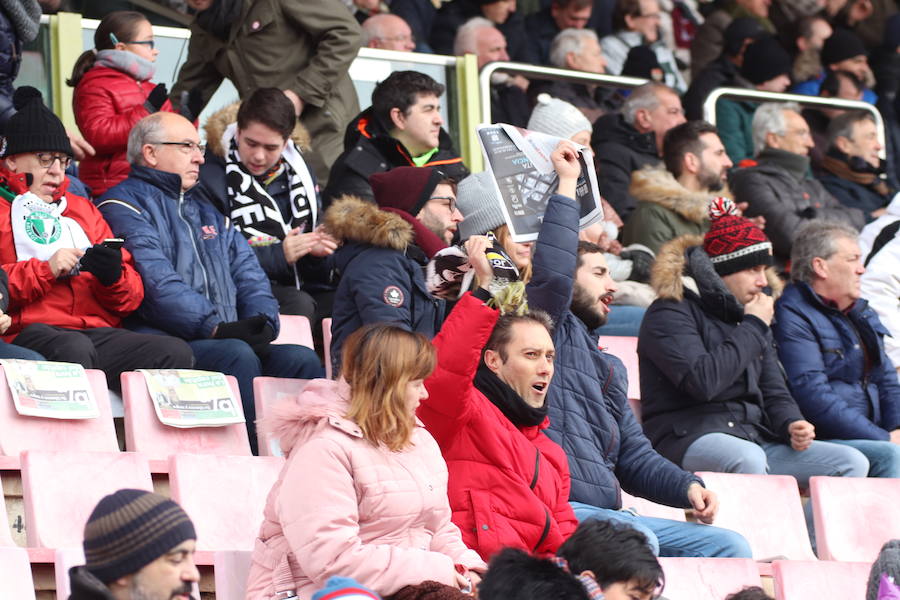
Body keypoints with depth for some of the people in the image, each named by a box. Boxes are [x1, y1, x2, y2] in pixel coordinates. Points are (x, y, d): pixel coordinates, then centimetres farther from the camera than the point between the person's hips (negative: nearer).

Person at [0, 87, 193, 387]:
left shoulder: (83, 210, 30)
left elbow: (132, 295, 23)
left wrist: (113, 276, 1)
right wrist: (46, 270, -11)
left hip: (98, 331, 6)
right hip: (28, 332, -5)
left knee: (176, 352, -23)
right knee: (74, 348, -40)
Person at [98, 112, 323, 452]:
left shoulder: (206, 211, 31)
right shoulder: (125, 205, 3)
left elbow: (248, 274, 21)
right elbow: (156, 283, -12)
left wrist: (262, 322, -2)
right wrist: (215, 328, -21)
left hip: (227, 341, 7)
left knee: (301, 359, -17)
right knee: (238, 355, -33)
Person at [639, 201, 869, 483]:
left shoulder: (748, 316, 21)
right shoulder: (670, 314, -5)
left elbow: (774, 392, 22)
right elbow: (702, 381, -21)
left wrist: (792, 423, -3)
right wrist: (753, 328, -9)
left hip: (754, 437, 8)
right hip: (691, 436, -8)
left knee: (852, 462, -9)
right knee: (749, 459, -40)